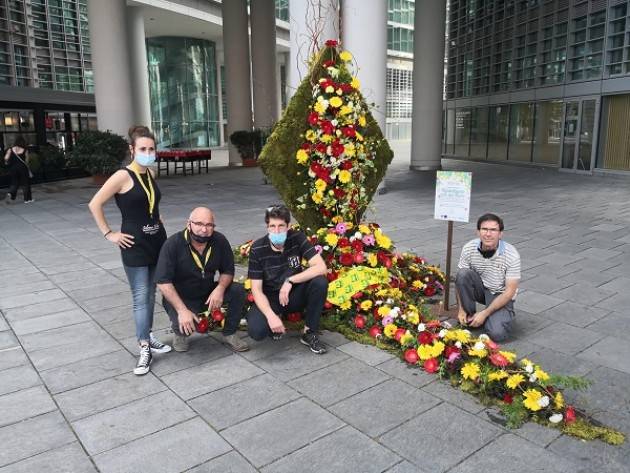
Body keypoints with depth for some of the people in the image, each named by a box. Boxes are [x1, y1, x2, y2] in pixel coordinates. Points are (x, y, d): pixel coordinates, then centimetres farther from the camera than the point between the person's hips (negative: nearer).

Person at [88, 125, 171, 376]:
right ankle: (145, 349, 3)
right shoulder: (123, 176, -14)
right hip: (135, 244, -6)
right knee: (141, 298, -4)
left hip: (158, 240, 7)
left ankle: (147, 336, 27)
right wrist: (109, 234, -13)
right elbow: (94, 204, -14)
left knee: (151, 294, 14)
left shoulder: (151, 174, 7)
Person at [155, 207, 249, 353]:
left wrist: (220, 288, -23)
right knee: (185, 325, -32)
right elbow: (163, 282, -23)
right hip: (180, 298, -3)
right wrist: (182, 310, -30)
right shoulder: (173, 244, -21)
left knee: (238, 290, -19)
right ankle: (180, 333, 8)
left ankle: (229, 335, 1)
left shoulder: (220, 241, -11)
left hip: (208, 294, 4)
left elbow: (228, 271, 0)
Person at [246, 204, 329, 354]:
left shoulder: (297, 238, -14)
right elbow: (256, 289, -15)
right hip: (269, 298, -1)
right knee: (256, 331, -30)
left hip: (294, 294, 2)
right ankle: (276, 318, 8)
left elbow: (321, 267, -23)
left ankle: (309, 333, -9)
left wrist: (290, 281, -29)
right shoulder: (257, 249, -16)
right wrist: (271, 316, -31)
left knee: (320, 282, -28)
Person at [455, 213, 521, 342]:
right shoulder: (469, 248, -16)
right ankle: (469, 317, -9)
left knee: (496, 334, -27)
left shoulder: (512, 255, -23)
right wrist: (461, 309, -15)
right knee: (463, 274, -29)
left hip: (500, 296, -3)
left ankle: (503, 316, 9)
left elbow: (509, 291, -19)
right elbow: (460, 280, -7)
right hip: (480, 289, 3)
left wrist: (484, 313, -22)